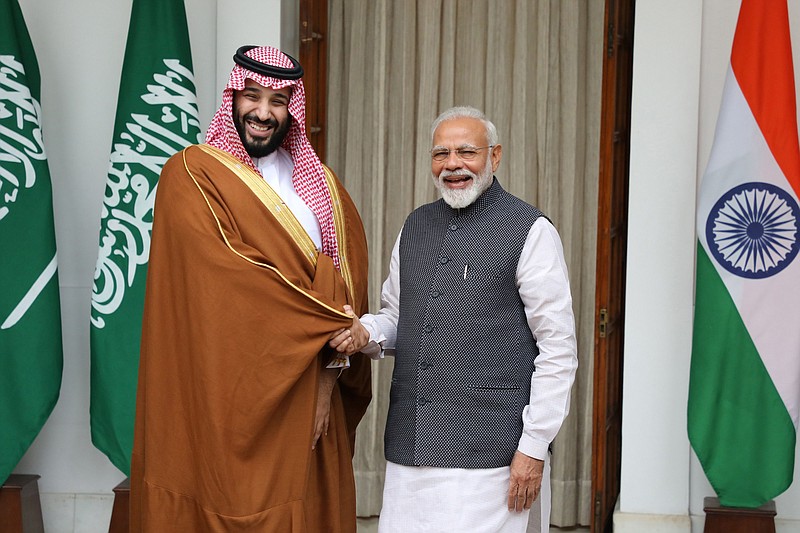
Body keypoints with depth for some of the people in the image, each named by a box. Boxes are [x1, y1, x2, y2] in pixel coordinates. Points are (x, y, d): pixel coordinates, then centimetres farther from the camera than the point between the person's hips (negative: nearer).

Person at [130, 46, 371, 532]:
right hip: (225, 399, -5)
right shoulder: (190, 176, -3)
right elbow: (225, 280, -14)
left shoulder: (321, 185, 14)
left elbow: (349, 282, 7)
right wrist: (326, 331, -10)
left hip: (309, 400, 5)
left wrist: (330, 371, -8)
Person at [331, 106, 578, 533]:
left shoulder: (530, 231, -4)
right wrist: (366, 332, 0)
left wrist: (534, 445, -10)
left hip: (490, 451, -5)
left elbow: (559, 349, -6)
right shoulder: (415, 227, 14)